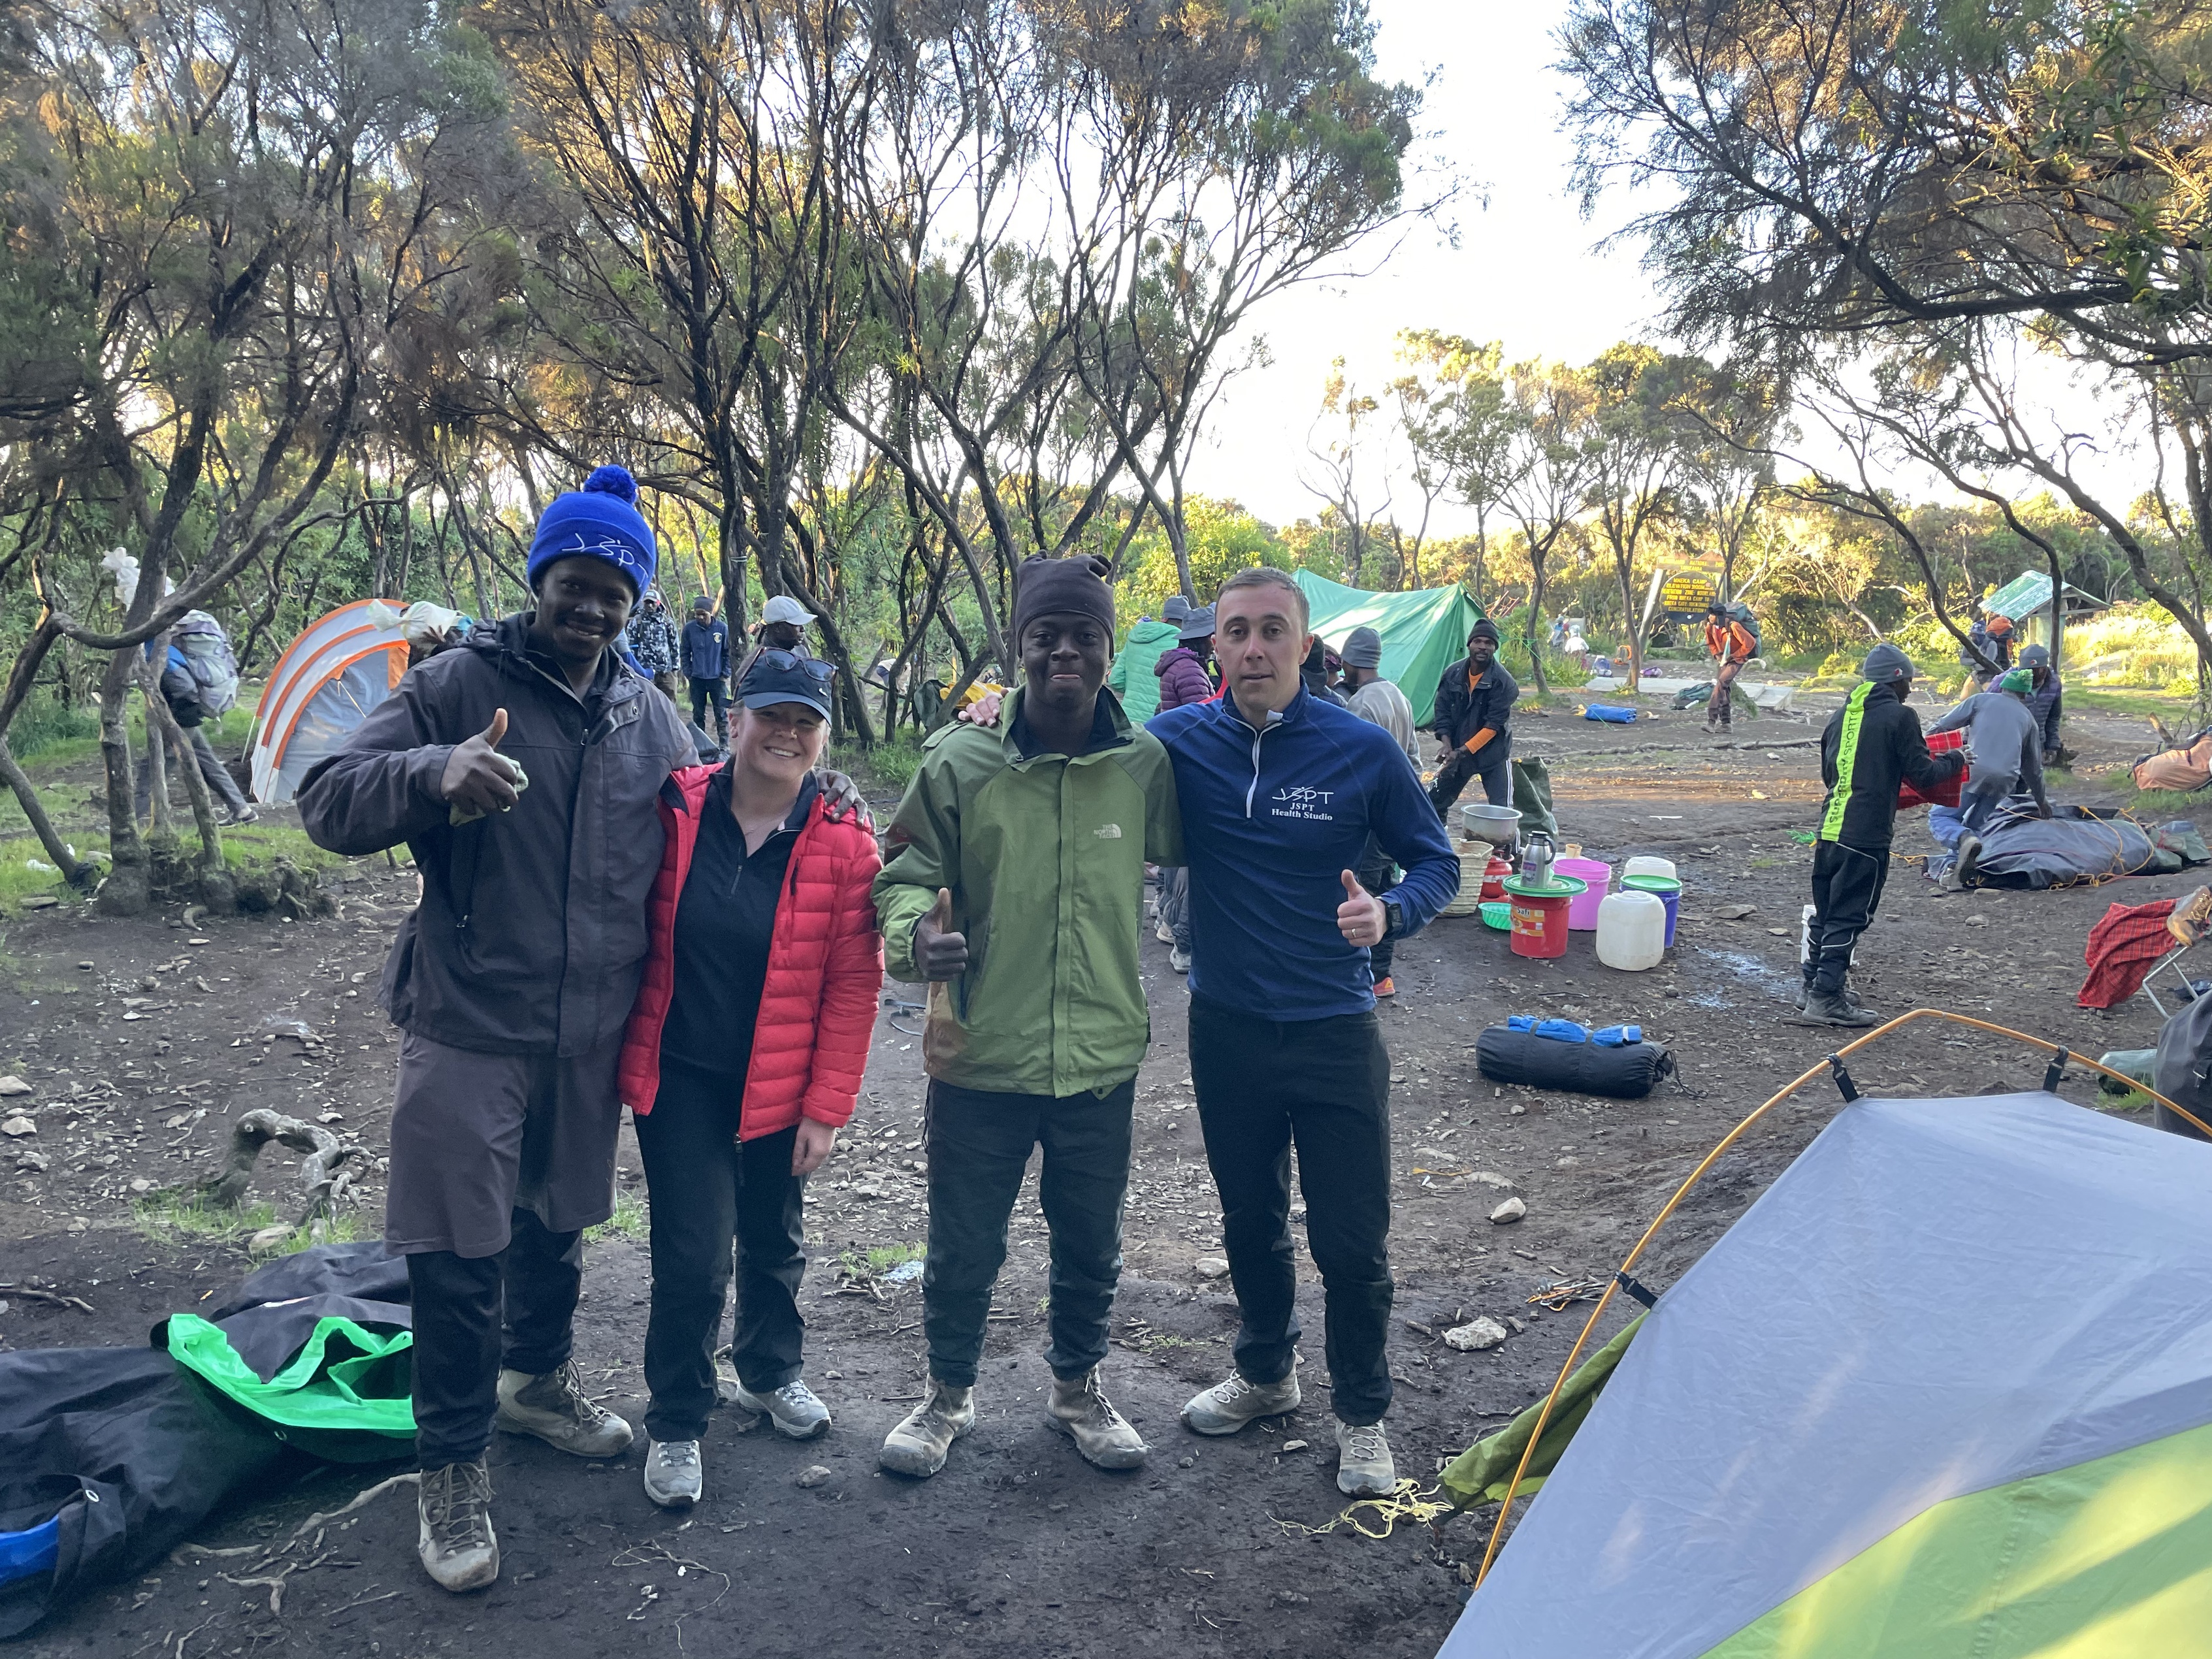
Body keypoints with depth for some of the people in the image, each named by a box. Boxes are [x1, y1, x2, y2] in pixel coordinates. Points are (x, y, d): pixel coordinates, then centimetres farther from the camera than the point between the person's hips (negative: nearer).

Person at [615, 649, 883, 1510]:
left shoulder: (844, 846, -9)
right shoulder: (673, 812, -9)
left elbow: (852, 987, -7)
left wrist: (826, 1107, -8)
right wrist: (628, 1057, -2)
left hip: (779, 1085, 1)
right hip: (680, 1077, -1)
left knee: (774, 1240, 19)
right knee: (693, 1254, -2)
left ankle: (769, 1373, 45)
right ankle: (676, 1423, 20)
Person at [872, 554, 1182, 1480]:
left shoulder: (1145, 763, -5)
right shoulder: (960, 759, -10)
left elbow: (1183, 858, 12)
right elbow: (905, 874, -3)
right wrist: (917, 933, -23)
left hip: (1102, 1059, 2)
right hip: (980, 1057, -1)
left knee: (1090, 1247, 19)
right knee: (963, 1249, 14)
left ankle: (1077, 1388, 45)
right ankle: (948, 1395, 40)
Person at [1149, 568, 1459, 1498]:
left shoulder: (1363, 751, -10)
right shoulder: (1178, 743, -6)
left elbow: (1435, 862, 0)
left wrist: (1389, 914, -21)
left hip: (1335, 1032, -2)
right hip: (1226, 1028, 2)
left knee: (1352, 1240, 4)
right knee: (1250, 1221, 19)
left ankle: (1362, 1416, 27)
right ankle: (1265, 1374, 43)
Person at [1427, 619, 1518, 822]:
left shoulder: (1502, 681, -17)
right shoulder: (1453, 674, -4)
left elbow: (1493, 727, -18)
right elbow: (1442, 713, 1)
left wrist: (1462, 751, -21)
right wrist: (1449, 748, -12)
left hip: (1493, 754, -4)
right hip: (1456, 752, 4)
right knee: (1435, 801, 7)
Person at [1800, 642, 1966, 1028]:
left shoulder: (1841, 715, 14)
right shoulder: (1899, 716, -6)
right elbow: (1923, 776, -6)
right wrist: (1956, 761, 12)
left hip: (1829, 829, 7)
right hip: (1866, 837, -7)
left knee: (1826, 912, 17)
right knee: (1848, 918, -2)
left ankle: (1815, 986, 26)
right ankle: (1825, 999, -2)